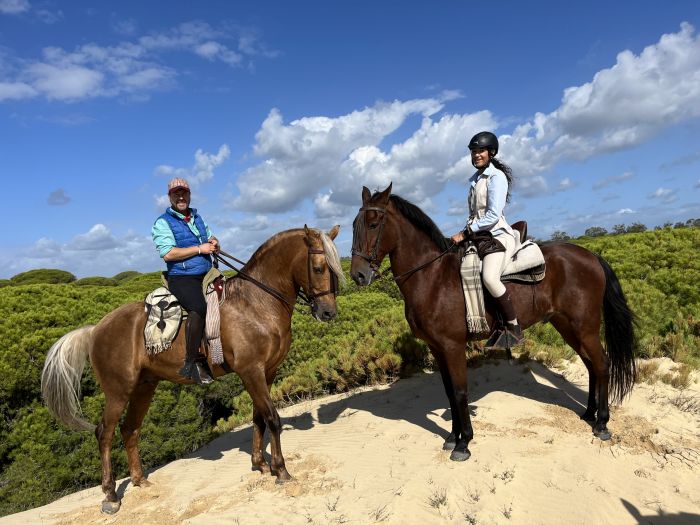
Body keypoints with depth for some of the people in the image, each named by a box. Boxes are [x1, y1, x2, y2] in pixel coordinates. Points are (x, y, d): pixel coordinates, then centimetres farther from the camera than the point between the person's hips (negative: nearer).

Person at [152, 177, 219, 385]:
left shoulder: (197, 218, 19)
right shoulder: (163, 223, -2)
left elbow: (212, 241, 27)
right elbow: (168, 253, -16)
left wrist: (214, 243, 2)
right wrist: (200, 249, -14)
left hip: (207, 276, 8)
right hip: (182, 279, -8)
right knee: (199, 307, -34)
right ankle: (193, 362, -27)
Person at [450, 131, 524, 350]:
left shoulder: (496, 176, -8)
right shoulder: (475, 179, 17)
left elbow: (493, 215, -18)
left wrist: (465, 233, -18)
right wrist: (467, 232, 5)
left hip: (497, 235, -10)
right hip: (478, 235, 10)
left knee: (489, 278, -33)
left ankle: (514, 329, -16)